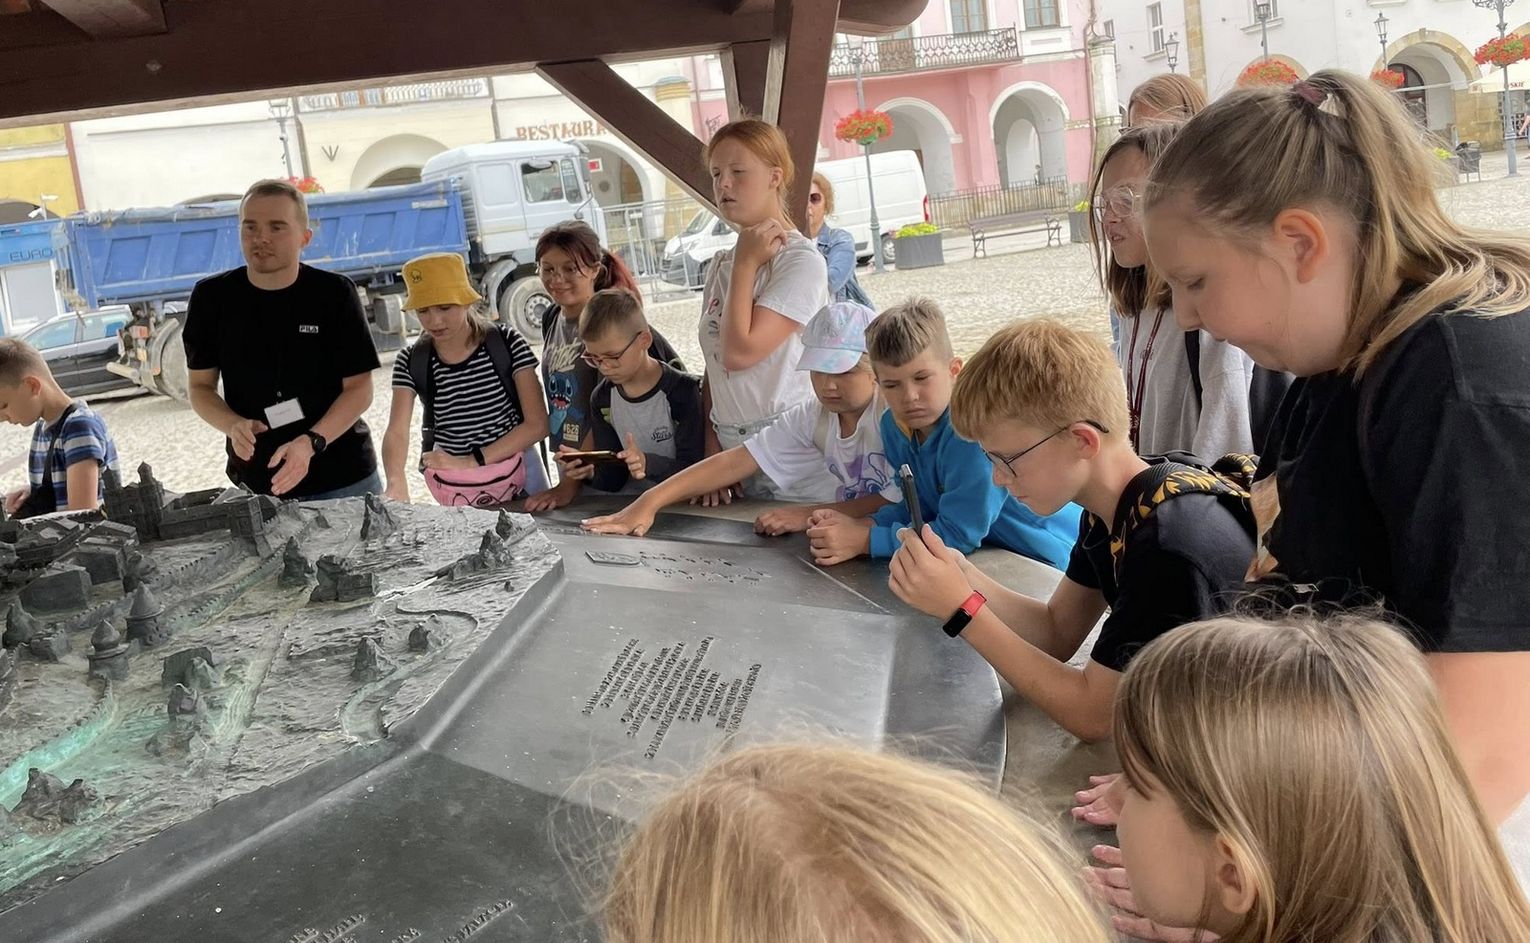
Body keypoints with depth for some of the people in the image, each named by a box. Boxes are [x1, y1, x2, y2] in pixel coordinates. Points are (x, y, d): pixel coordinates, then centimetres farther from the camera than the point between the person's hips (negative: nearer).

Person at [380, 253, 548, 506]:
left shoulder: (507, 342, -9)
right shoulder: (411, 362, -4)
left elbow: (537, 423, -11)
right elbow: (397, 431, -16)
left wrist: (470, 461, -18)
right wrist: (396, 481, -37)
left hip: (518, 481, -1)